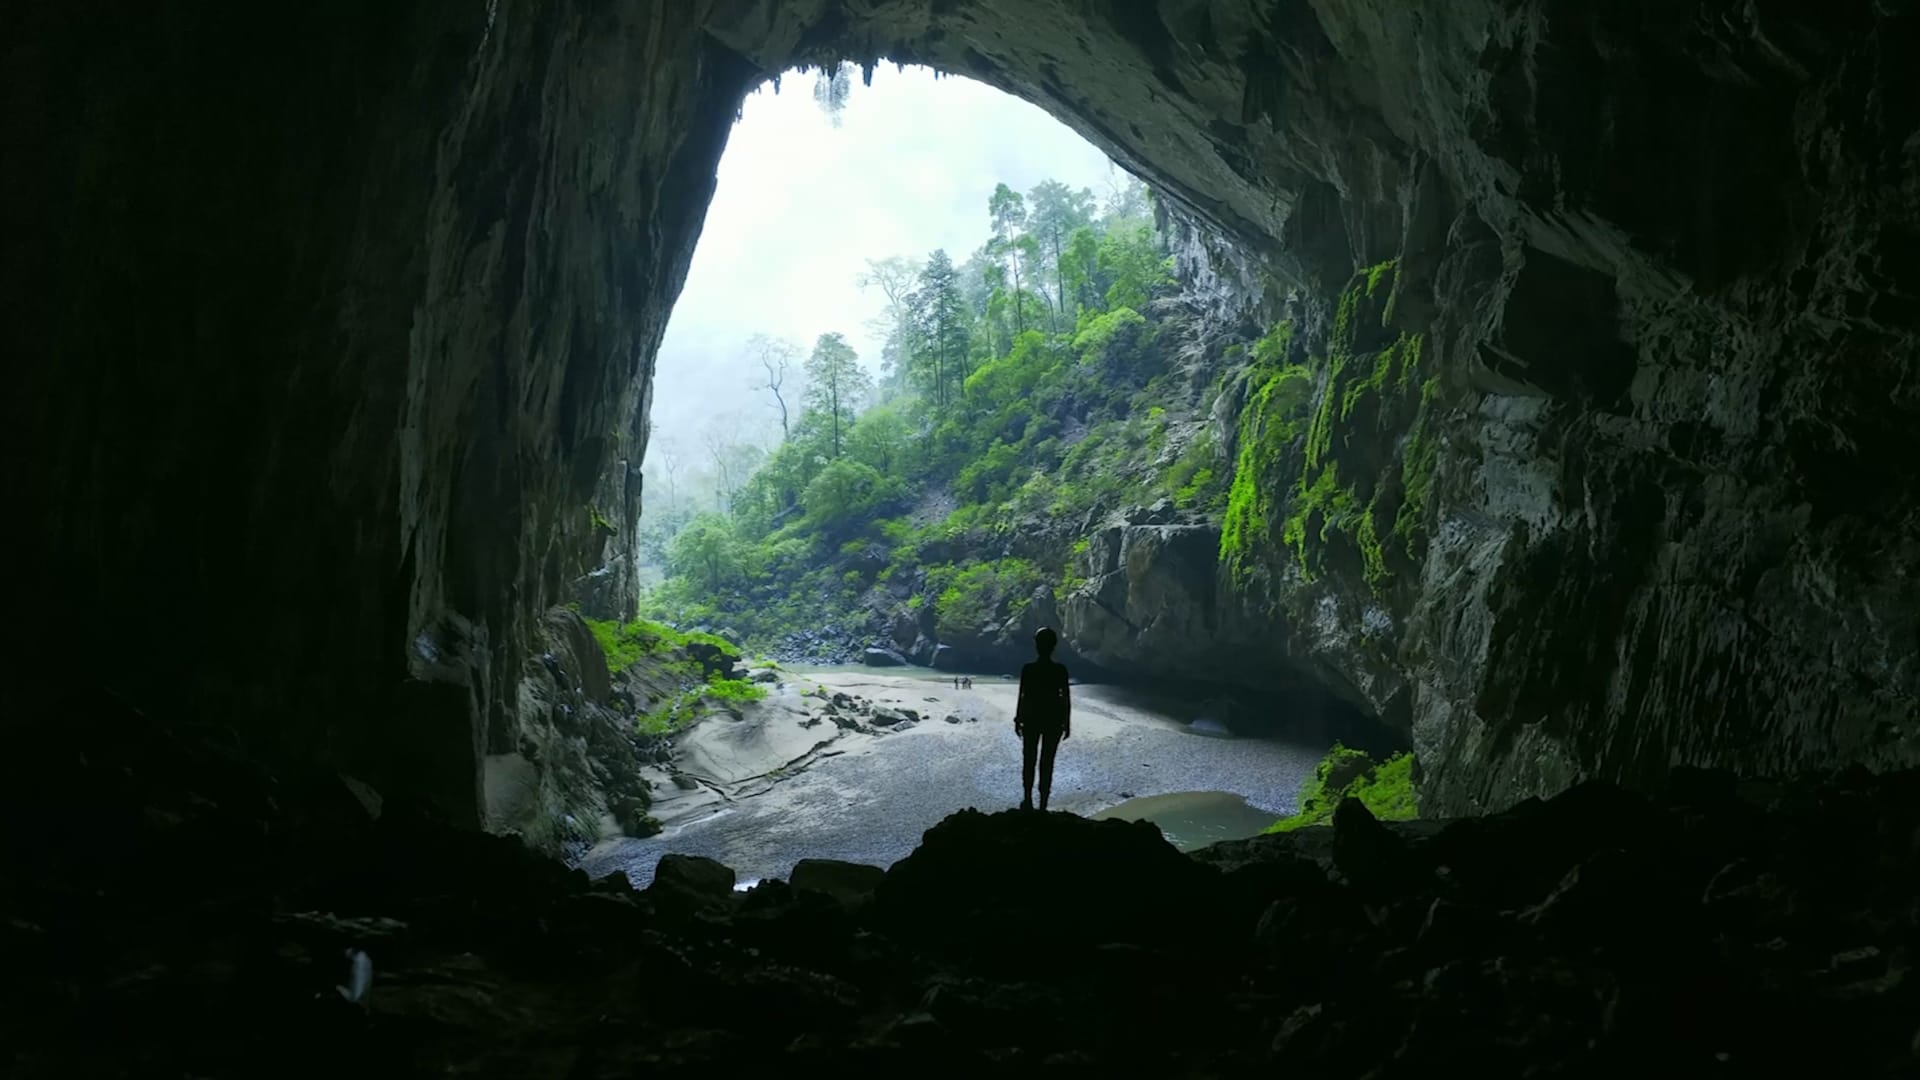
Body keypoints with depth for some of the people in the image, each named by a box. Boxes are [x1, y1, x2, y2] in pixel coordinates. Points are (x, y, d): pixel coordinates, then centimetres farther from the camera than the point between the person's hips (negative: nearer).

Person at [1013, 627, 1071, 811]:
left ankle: (1028, 799, 8)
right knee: (1047, 762, 8)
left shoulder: (1028, 670, -11)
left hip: (1031, 719, -1)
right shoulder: (1060, 670, -9)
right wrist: (1067, 722, 6)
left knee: (1029, 760, 15)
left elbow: (1022, 697, -7)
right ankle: (1043, 805, 9)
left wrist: (1017, 719, 4)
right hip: (1053, 720, 1)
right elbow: (1066, 698, -4)